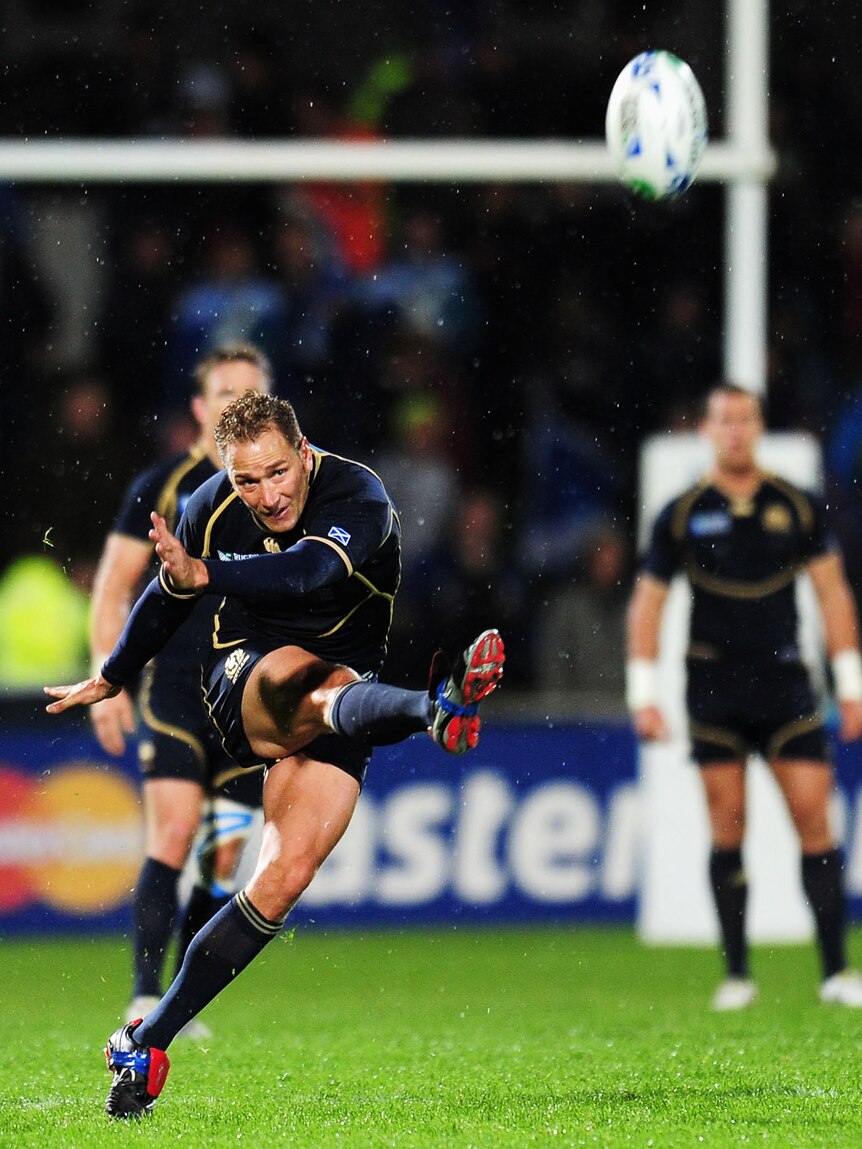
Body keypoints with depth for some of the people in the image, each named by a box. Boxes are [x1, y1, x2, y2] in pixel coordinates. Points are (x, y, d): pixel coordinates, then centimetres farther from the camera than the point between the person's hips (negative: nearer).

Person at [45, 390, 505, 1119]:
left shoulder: (356, 498, -17)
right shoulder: (214, 509, -4)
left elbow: (311, 573, -39)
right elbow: (167, 597, 17)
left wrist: (207, 576, -54)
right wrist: (111, 679, 33)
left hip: (335, 699, -1)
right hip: (245, 680, 1)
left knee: (286, 875, -18)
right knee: (319, 681, -37)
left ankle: (147, 1042, -11)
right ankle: (435, 709, -74)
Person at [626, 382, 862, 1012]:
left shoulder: (798, 506, 5)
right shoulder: (682, 515, 3)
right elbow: (647, 603, 7)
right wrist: (644, 693, 0)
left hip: (784, 680, 0)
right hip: (712, 686, 0)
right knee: (728, 825, -2)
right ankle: (737, 974, 4)